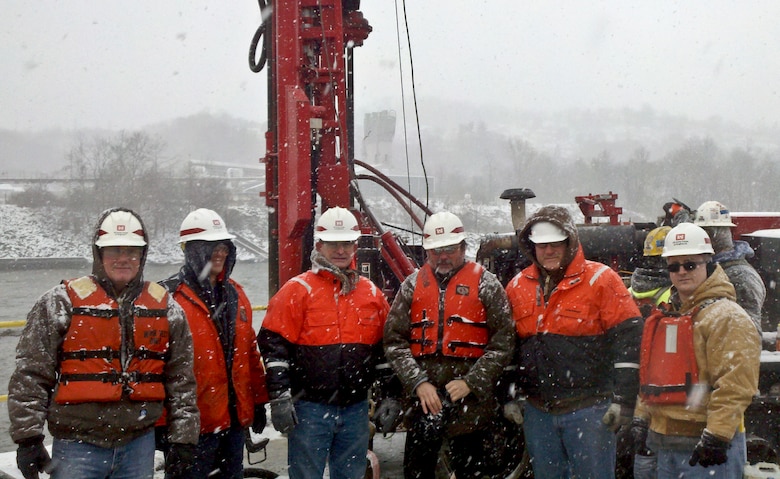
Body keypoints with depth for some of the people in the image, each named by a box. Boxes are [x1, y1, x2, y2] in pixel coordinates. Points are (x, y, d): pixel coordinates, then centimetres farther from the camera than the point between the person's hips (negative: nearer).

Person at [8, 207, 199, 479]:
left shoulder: (164, 307, 8)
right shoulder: (62, 302, -2)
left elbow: (181, 380, 11)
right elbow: (30, 375, -4)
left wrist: (182, 437, 7)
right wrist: (27, 437, -9)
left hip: (139, 445, 3)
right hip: (77, 446, -3)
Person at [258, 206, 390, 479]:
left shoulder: (372, 293, 10)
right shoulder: (298, 290, -5)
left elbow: (387, 349, 17)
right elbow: (274, 346, -9)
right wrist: (280, 399, -13)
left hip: (356, 409, 4)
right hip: (310, 408, -4)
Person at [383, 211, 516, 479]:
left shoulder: (485, 284, 2)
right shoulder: (413, 285, 9)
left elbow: (502, 343, -4)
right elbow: (394, 341, 2)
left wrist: (471, 382, -13)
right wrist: (419, 383, -11)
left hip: (472, 403, -2)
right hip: (422, 402, 2)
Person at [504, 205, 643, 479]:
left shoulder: (600, 279, -5)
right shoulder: (518, 286, 10)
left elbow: (628, 337, -9)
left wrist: (623, 399, -13)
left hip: (588, 408, -5)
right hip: (537, 412, 5)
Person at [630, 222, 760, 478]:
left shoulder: (728, 317, -11)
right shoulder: (667, 317, 16)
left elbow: (735, 384, -20)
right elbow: (651, 374, 25)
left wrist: (716, 435, -24)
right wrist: (642, 418, 18)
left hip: (706, 447, -9)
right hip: (666, 444, 9)